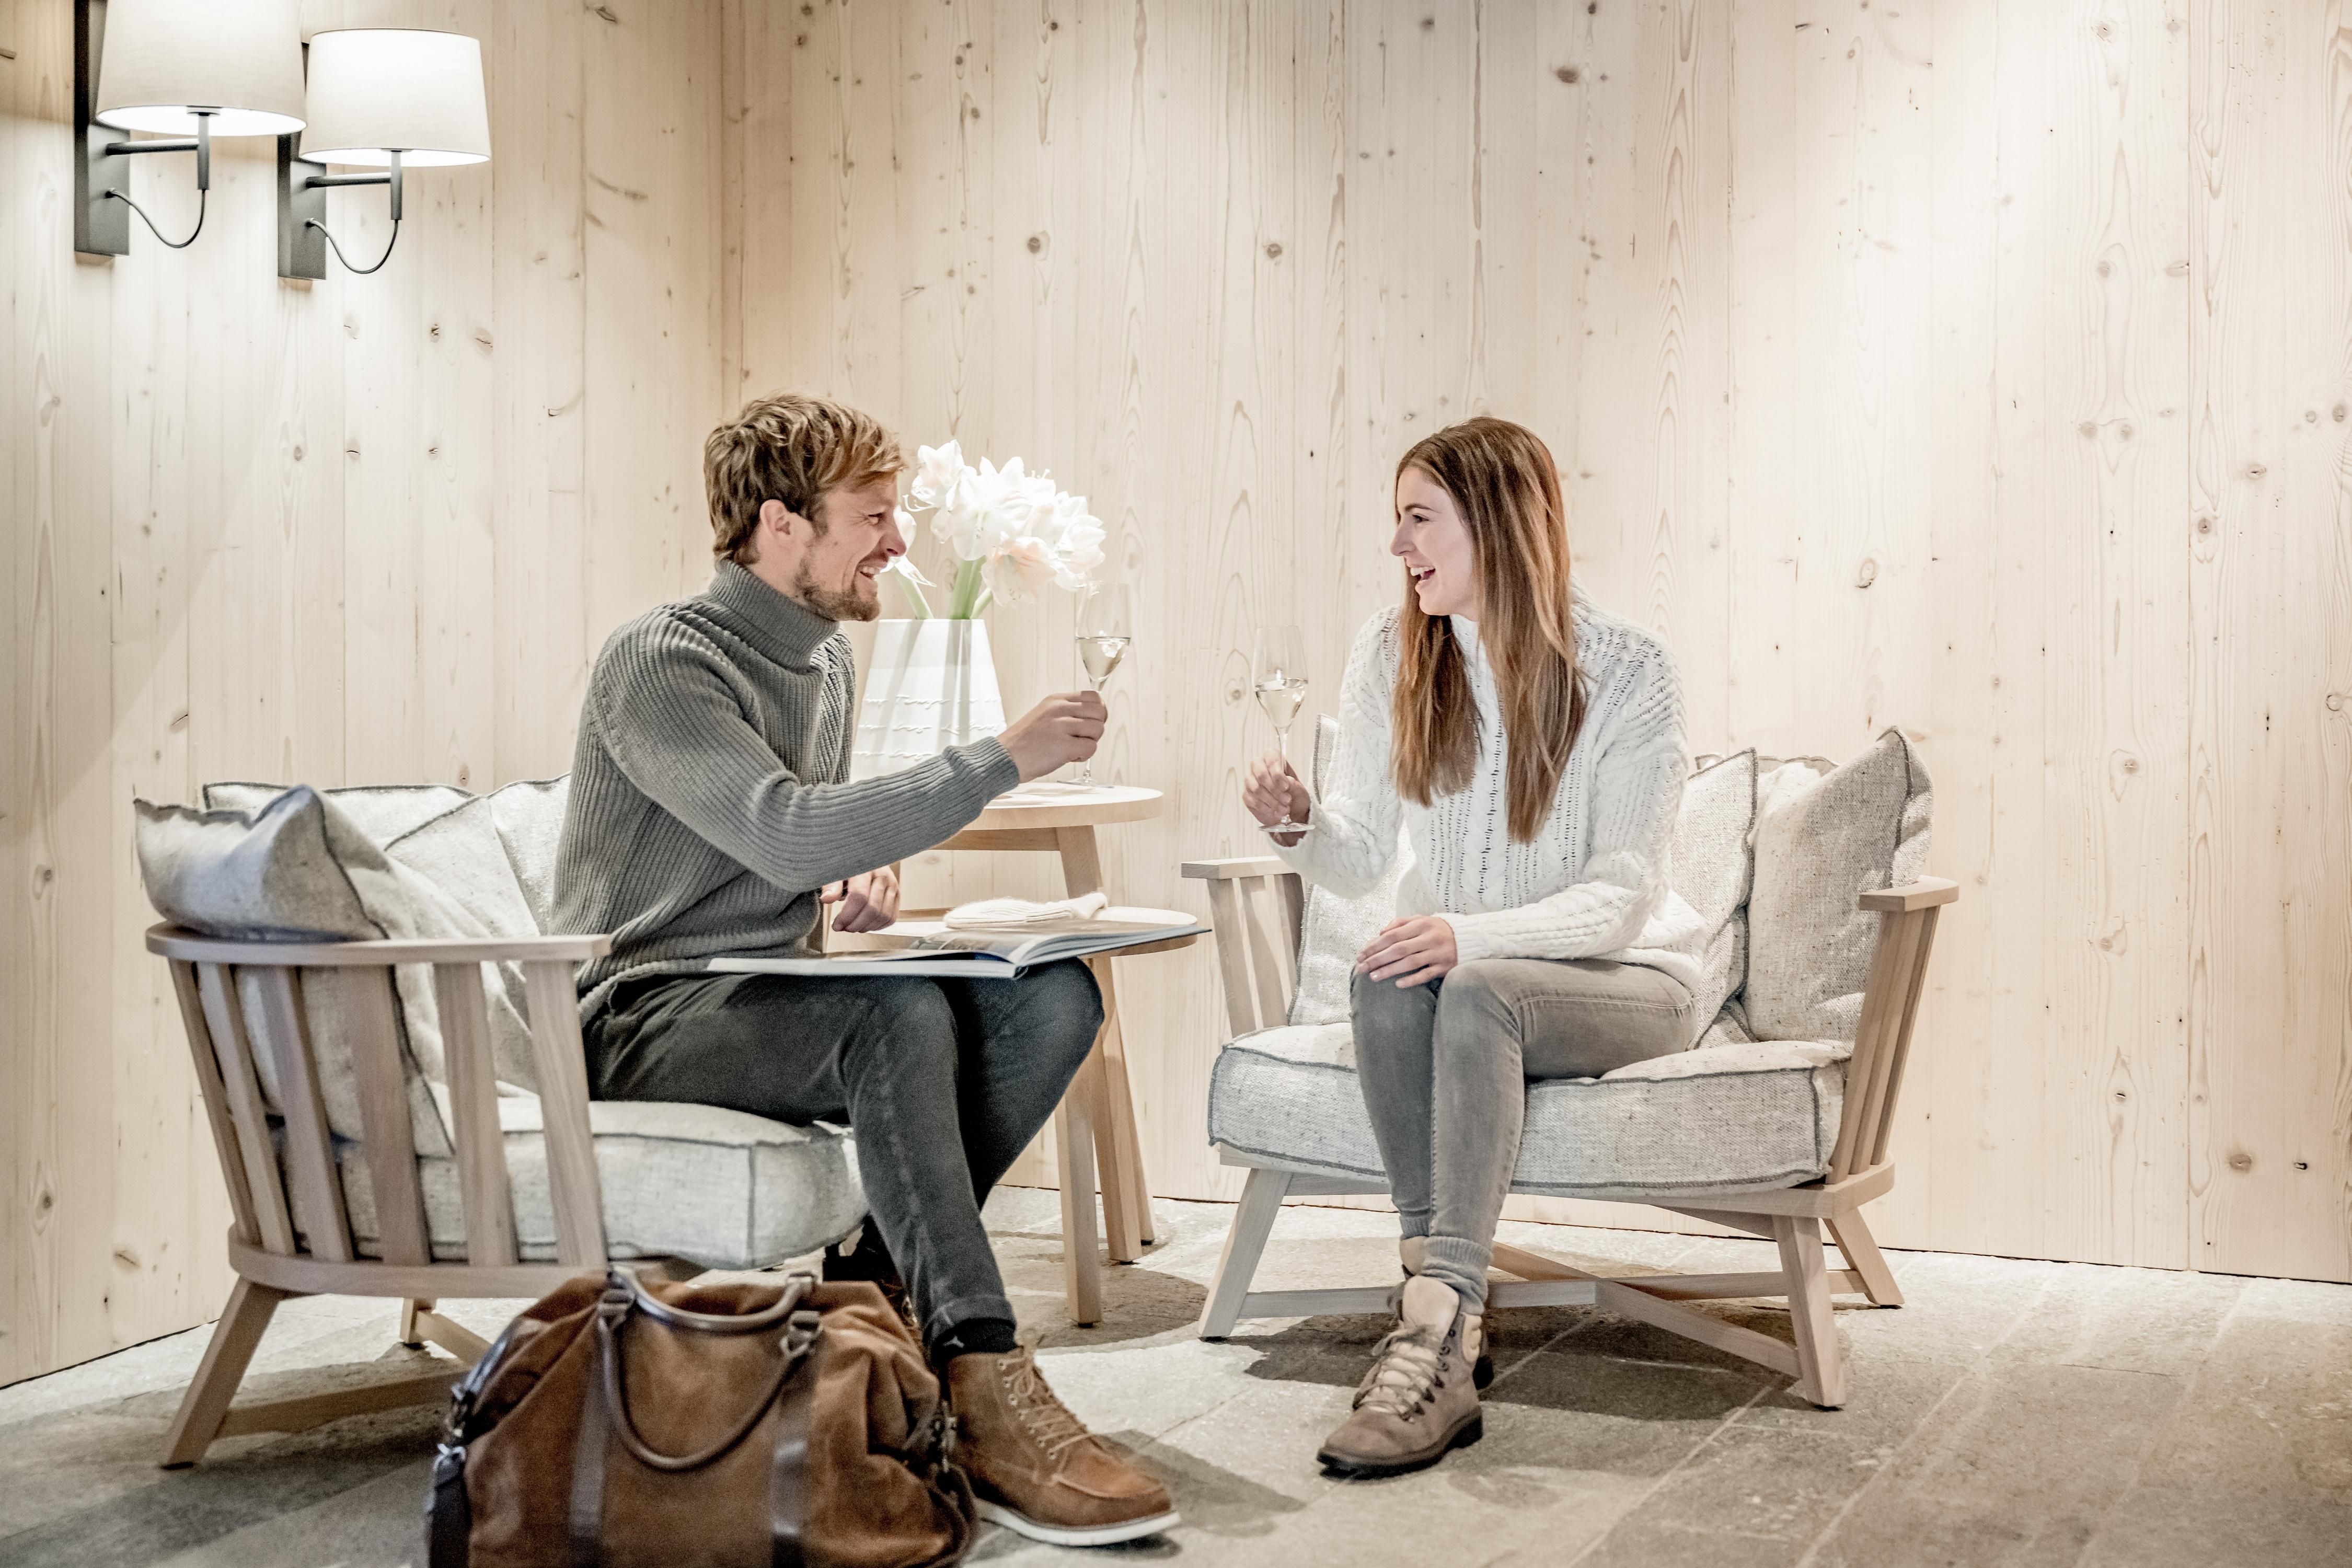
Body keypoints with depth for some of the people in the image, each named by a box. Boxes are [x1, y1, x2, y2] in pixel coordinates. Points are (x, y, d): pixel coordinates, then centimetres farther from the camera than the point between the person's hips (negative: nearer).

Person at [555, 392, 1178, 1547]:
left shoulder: (823, 656, 13)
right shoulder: (660, 662, -15)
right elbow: (786, 835, -29)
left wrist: (859, 878, 2)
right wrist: (1004, 759, -26)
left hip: (770, 995, 8)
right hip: (644, 1019, -8)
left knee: (1053, 1000, -13)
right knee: (893, 1012, -36)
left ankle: (874, 1291, -12)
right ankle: (986, 1397, -36)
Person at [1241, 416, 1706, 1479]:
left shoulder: (1628, 676, -12)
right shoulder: (1391, 655, 0)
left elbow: (1621, 893, -17)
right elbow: (1360, 859, 1)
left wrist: (1473, 935, -34)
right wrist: (1298, 822, -23)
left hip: (1620, 978, -3)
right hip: (1469, 972, 4)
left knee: (1479, 993, -36)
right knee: (1385, 982, -32)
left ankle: (1436, 1324, -41)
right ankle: (1446, 1304, -34)